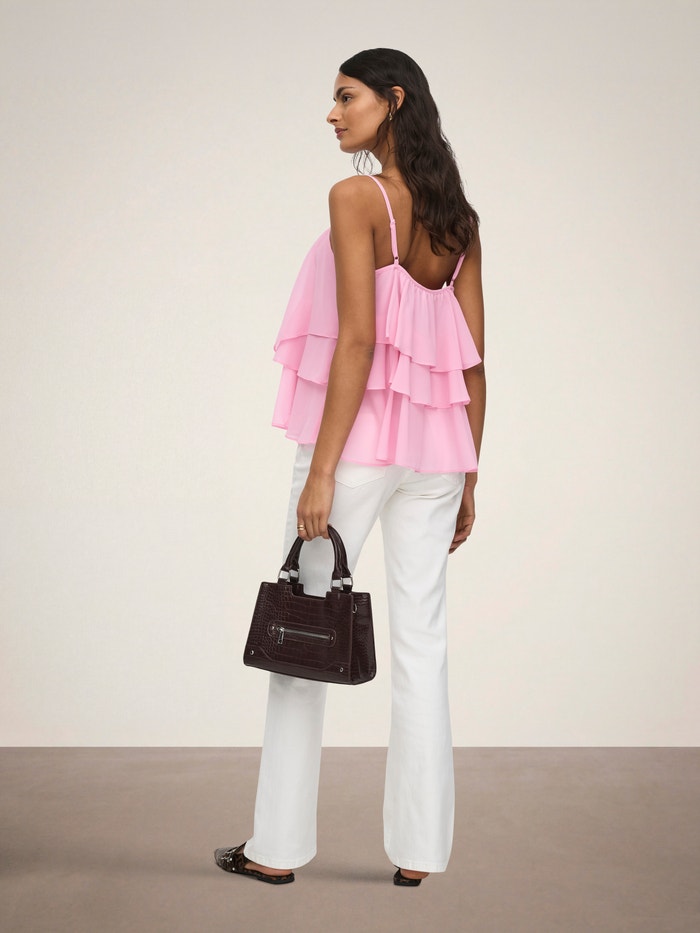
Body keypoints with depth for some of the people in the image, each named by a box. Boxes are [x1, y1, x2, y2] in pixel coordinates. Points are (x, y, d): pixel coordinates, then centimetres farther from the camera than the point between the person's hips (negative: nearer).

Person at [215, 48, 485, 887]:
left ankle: (278, 845, 13)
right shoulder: (458, 217, 10)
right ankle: (419, 849, 12)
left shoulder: (356, 198, -9)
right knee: (421, 642, 7)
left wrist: (321, 469, -16)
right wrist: (467, 475, 14)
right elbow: (473, 362, 9)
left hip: (360, 438, -6)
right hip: (434, 445, 6)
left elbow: (358, 338, -17)